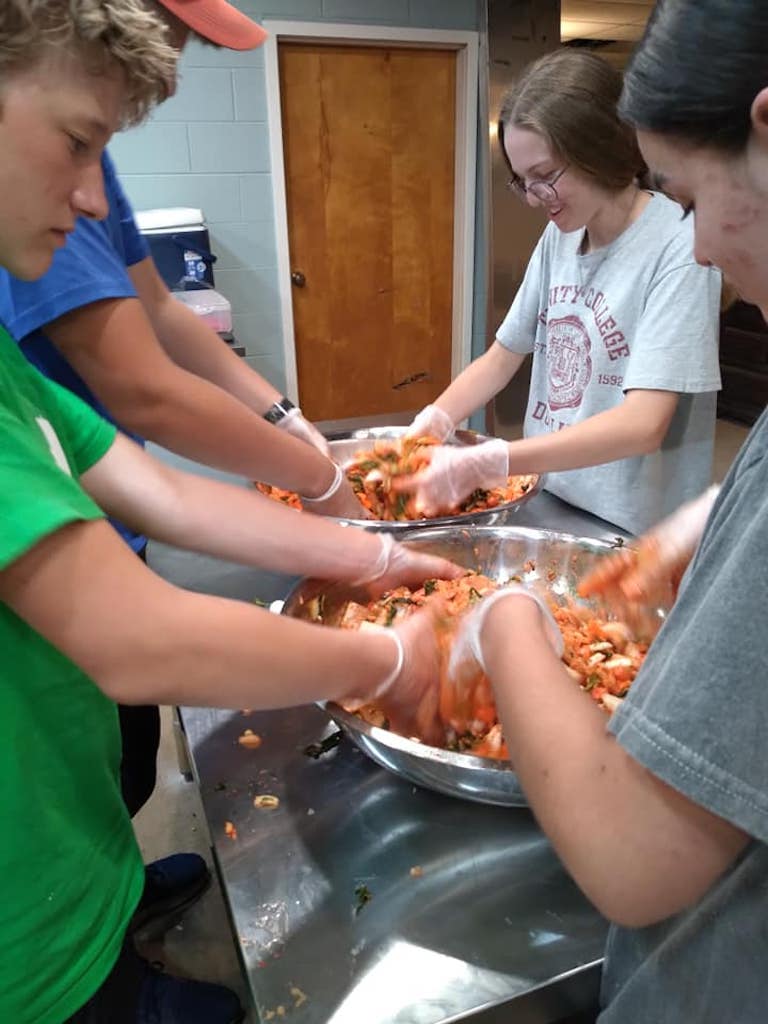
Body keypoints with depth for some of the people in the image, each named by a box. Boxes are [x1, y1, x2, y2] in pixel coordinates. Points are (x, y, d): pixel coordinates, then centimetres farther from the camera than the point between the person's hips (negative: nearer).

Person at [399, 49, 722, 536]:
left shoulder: (677, 246, -17)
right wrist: (428, 427, -9)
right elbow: (502, 358, 7)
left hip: (636, 532, -5)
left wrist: (486, 463, -31)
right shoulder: (558, 237, 2)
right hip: (549, 507, 6)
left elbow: (643, 424, -25)